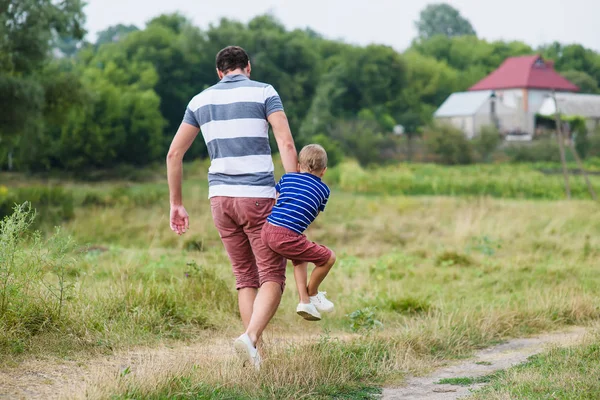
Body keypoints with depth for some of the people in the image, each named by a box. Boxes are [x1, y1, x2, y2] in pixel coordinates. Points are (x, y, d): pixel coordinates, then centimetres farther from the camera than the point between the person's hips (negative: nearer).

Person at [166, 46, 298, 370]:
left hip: (220, 198, 4)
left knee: (246, 279, 13)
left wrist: (176, 204, 17)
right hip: (258, 197, -4)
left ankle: (255, 356, 6)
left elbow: (174, 153, 12)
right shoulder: (264, 92, 2)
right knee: (273, 278, 0)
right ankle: (250, 337, -25)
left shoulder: (201, 100, 13)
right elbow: (286, 144, -11)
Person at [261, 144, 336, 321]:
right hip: (287, 237, -6)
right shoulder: (324, 190, 12)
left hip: (268, 230, 7)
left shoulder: (287, 177, 19)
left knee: (299, 257, 33)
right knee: (328, 258, 10)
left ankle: (304, 301, 26)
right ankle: (312, 294, 29)